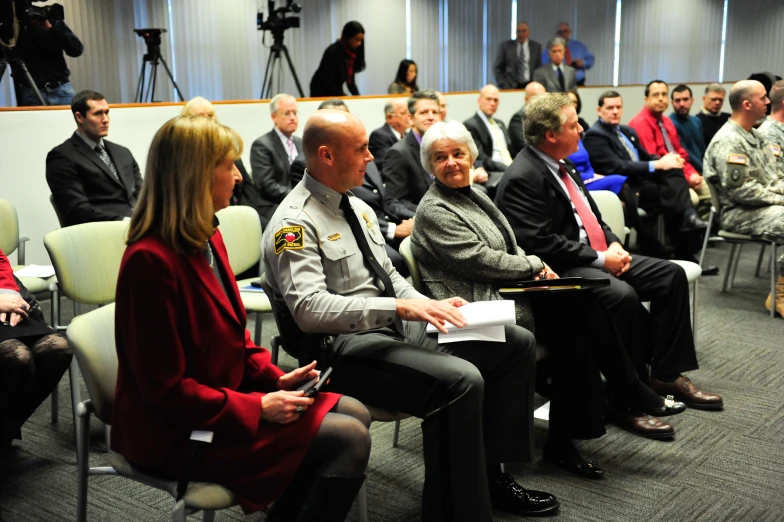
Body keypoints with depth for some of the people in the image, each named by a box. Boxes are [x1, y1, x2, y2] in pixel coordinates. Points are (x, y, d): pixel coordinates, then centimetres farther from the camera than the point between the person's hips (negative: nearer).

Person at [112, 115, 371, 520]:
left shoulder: (206, 238, 6)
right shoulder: (150, 260, -23)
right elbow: (166, 389, -23)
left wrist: (274, 378, 1)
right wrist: (257, 407, -20)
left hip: (223, 398, 9)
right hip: (180, 432, -9)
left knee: (354, 414, 5)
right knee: (348, 440, -15)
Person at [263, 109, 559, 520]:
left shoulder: (358, 207, 14)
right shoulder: (295, 223, -14)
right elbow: (310, 308, -26)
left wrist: (431, 306, -1)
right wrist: (402, 307, -30)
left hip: (398, 327, 9)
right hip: (348, 347, -9)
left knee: (517, 342, 3)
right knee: (461, 380, -31)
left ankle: (489, 473, 10)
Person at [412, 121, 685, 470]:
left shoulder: (474, 195, 16)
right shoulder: (434, 211, -10)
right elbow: (481, 260, -17)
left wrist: (532, 267, 0)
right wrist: (535, 265, -8)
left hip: (507, 290, 8)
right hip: (482, 308, -8)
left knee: (583, 305, -14)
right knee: (581, 308, -19)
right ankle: (631, 396, -5)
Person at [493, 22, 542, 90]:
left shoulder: (536, 46, 8)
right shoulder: (506, 45, 4)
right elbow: (497, 68, 5)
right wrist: (504, 85, -5)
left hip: (530, 86, 1)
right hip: (511, 87, -1)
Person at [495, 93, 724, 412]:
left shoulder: (562, 166, 13)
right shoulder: (522, 178, -16)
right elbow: (541, 243, -23)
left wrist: (613, 244, 1)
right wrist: (600, 259, -18)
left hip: (598, 257, 10)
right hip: (563, 270, -10)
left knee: (671, 275, 0)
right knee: (623, 295, -33)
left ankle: (667, 374, 4)